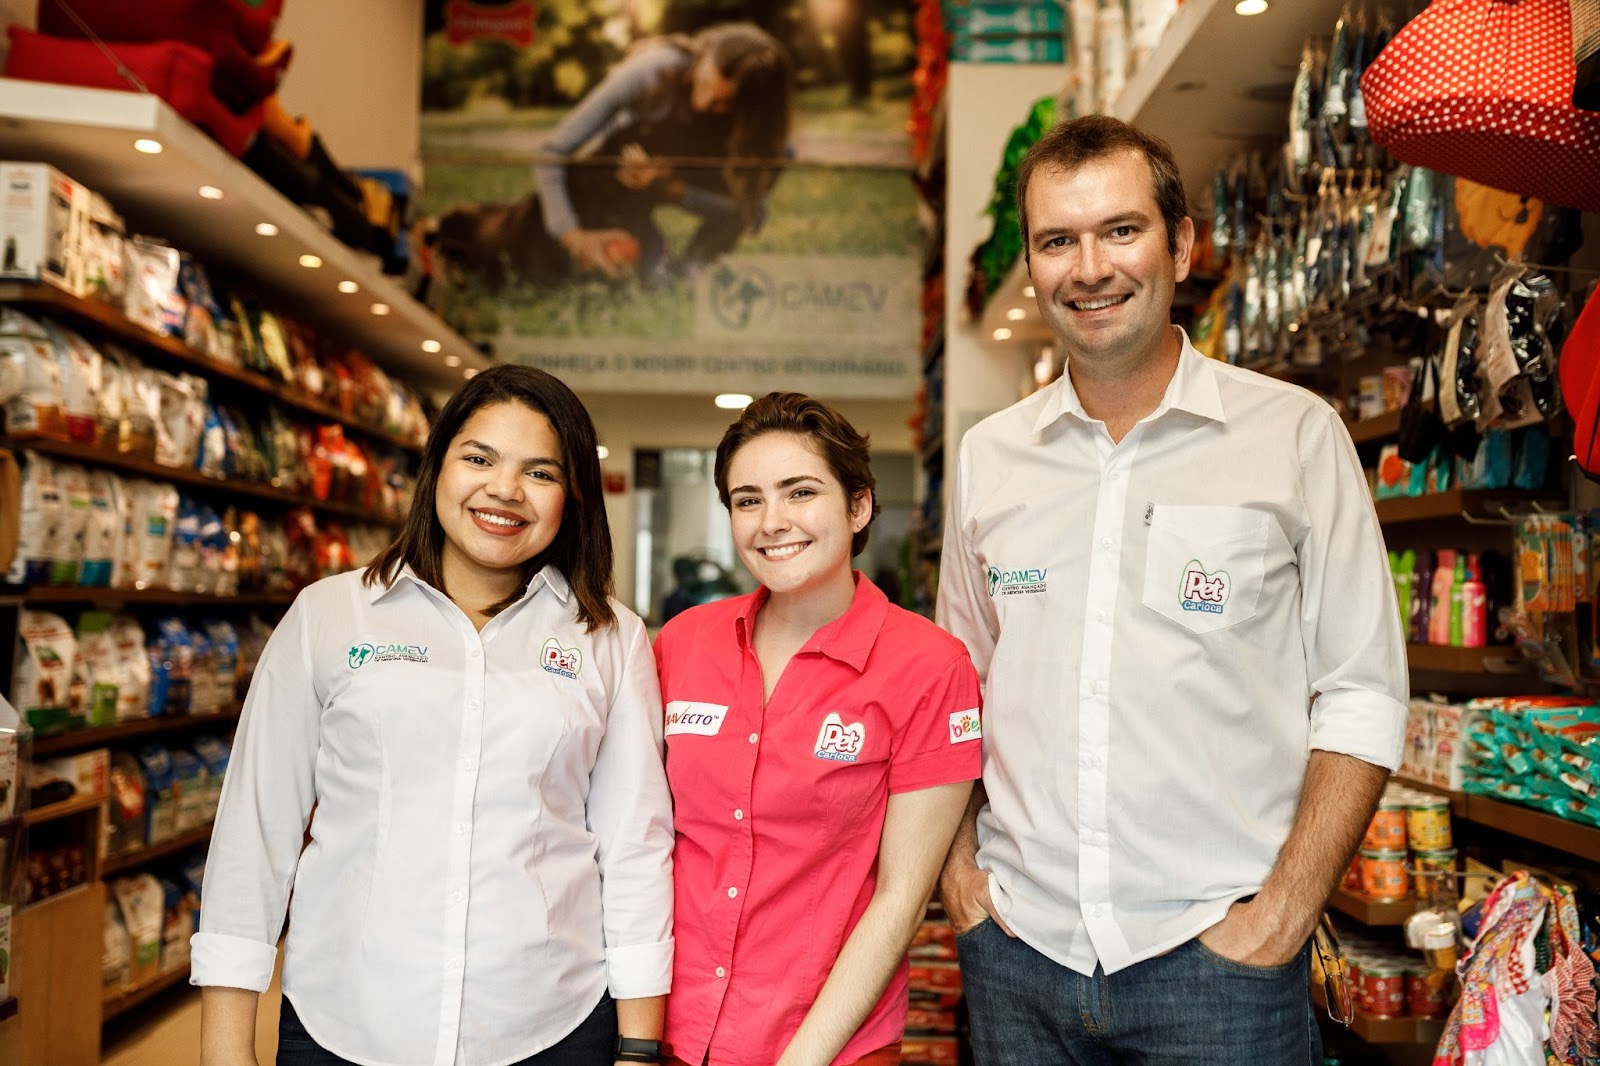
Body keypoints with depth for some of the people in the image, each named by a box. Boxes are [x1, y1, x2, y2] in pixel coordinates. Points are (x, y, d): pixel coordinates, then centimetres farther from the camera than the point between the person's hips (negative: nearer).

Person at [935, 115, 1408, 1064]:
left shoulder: (1297, 434, -4)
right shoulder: (988, 455, 5)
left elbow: (1363, 695, -4)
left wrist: (1282, 914, -11)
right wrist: (957, 868, 3)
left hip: (1217, 951, -2)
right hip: (1019, 944, 3)